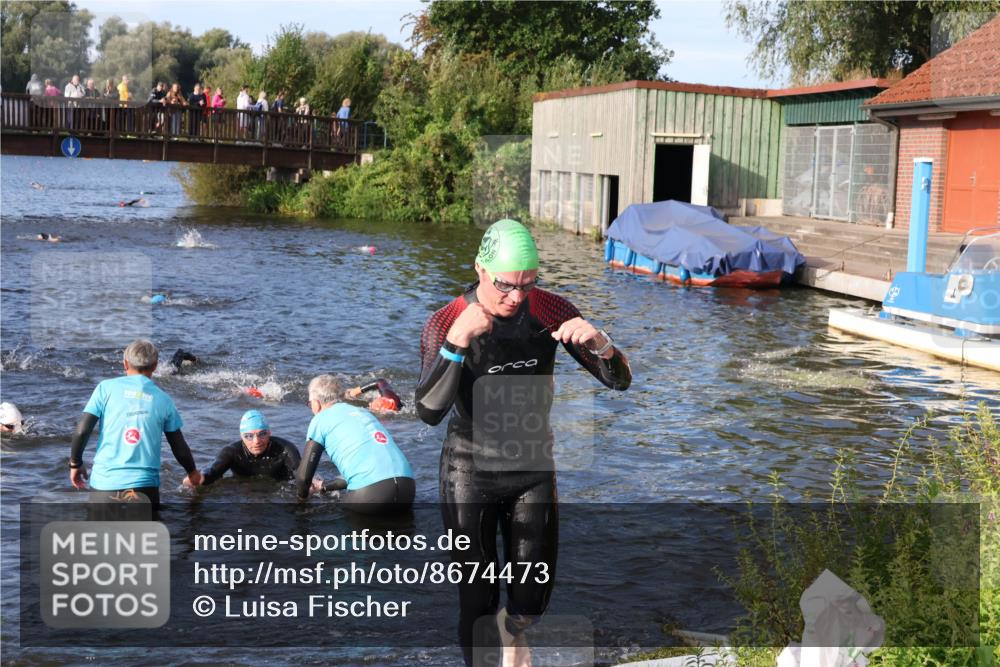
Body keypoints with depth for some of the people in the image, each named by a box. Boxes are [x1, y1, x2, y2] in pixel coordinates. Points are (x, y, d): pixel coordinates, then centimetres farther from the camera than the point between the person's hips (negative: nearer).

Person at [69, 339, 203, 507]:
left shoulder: (106, 388, 2)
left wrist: (75, 463, 14)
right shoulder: (163, 400, 6)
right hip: (144, 482, 0)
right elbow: (179, 447, 12)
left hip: (104, 481, 0)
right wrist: (192, 473, 30)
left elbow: (82, 430, -3)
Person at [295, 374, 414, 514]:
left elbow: (303, 476, 7)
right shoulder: (363, 412, 28)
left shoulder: (321, 420, 9)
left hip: (372, 492, -5)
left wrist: (302, 496, 29)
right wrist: (325, 487, 48)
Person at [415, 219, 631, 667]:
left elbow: (619, 381, -9)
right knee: (477, 599, 4)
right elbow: (429, 412, -28)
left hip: (534, 467, 3)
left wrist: (598, 342, -30)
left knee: (533, 598, 13)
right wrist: (456, 342, -41)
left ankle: (512, 628, 49)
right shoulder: (446, 324, -17)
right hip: (471, 473, -2)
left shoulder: (551, 311, -11)